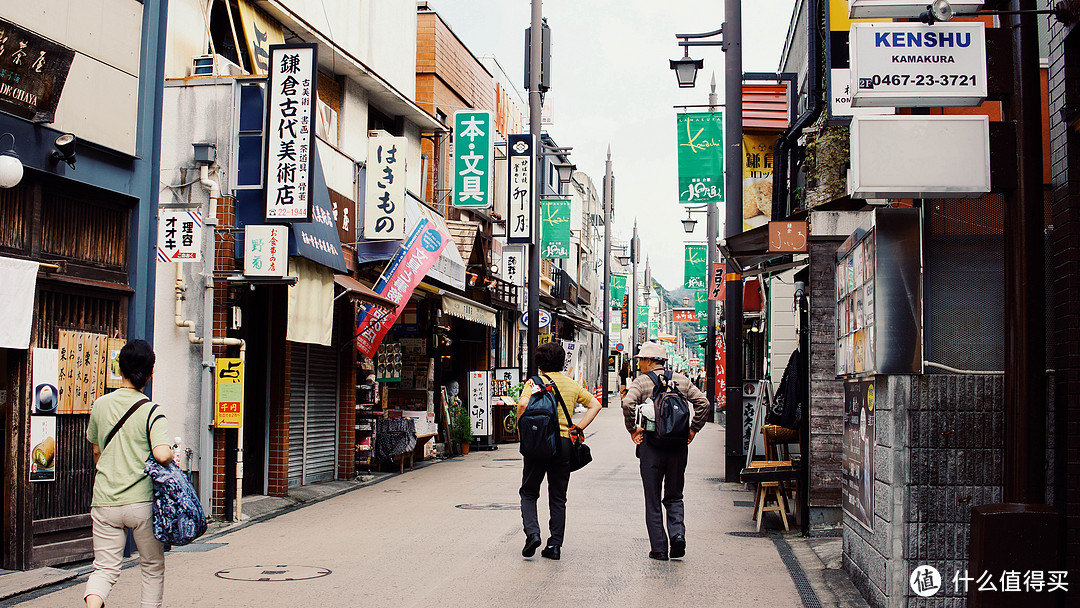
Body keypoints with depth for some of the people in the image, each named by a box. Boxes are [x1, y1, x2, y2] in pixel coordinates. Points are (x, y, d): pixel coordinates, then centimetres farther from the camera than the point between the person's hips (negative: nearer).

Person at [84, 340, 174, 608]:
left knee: (105, 569, 5)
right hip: (142, 502, -3)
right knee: (153, 566, 15)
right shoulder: (151, 412, -9)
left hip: (105, 503, 3)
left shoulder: (100, 405, 4)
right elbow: (161, 455, -24)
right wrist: (172, 454, 0)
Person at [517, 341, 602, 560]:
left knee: (528, 491, 11)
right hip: (564, 444, 3)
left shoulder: (534, 382, -2)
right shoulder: (572, 385, 10)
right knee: (558, 497, 11)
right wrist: (578, 428, 7)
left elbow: (523, 404, -20)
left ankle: (532, 532, -9)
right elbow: (595, 405, 11)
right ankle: (555, 545, 9)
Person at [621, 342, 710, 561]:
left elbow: (628, 404, -19)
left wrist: (633, 429, -7)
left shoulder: (641, 382, -3)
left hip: (651, 443, -3)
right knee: (674, 496, 16)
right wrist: (693, 429, 8)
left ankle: (658, 548, 6)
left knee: (652, 500, 6)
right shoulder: (681, 380, 8)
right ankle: (677, 533, -7)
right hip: (678, 444, 3)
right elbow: (703, 403, 2)